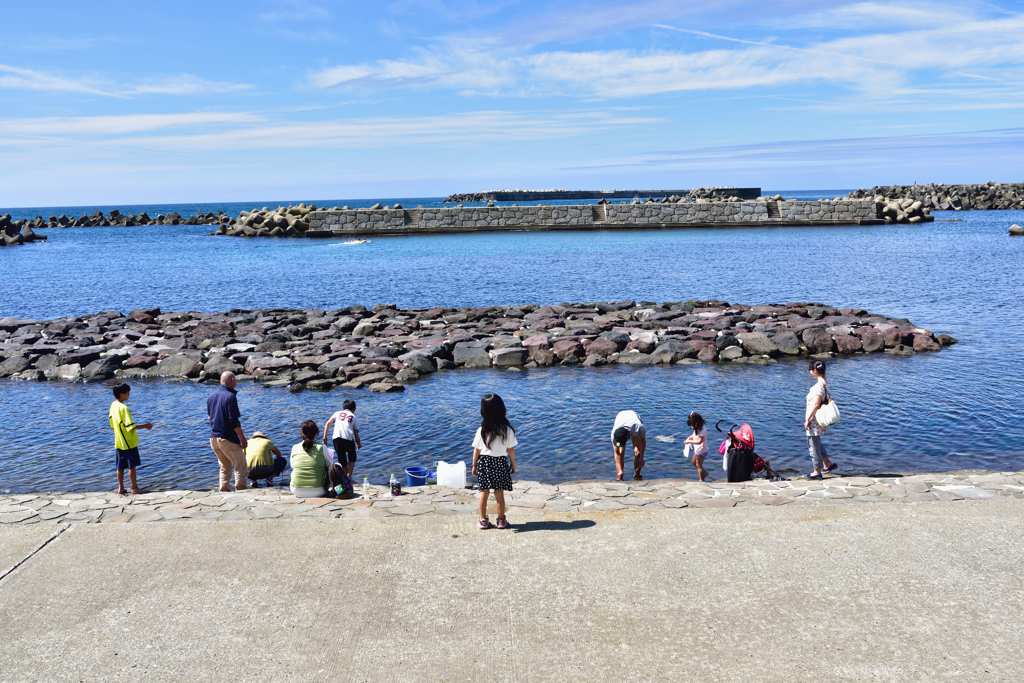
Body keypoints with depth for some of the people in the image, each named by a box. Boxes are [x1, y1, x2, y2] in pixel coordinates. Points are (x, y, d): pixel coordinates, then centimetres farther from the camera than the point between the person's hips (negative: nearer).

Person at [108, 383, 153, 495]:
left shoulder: (113, 405, 5)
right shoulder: (123, 408, -20)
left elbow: (112, 425, 13)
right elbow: (130, 426, -23)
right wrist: (145, 426, -15)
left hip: (119, 442, 8)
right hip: (129, 442, -8)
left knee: (120, 466, 12)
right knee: (131, 466, 1)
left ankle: (121, 488, 17)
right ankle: (135, 488, 6)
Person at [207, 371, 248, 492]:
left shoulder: (211, 396, 9)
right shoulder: (230, 396, -16)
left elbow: (209, 417, 17)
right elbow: (233, 421, -19)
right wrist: (243, 439, -13)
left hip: (213, 438, 8)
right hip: (228, 439, -8)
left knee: (224, 468, 19)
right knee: (240, 467, 1)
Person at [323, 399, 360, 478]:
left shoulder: (338, 413, 23)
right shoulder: (353, 416, 22)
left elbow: (328, 423, 9)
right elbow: (356, 434, 19)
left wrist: (325, 438, 9)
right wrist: (359, 444, 35)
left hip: (337, 438, 1)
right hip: (349, 439, -1)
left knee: (342, 460, 14)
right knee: (352, 458, 20)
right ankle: (349, 475, 1)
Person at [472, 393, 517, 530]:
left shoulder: (482, 430, -11)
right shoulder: (507, 430, -11)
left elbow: (477, 450, -4)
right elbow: (511, 449, -5)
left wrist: (474, 465, 8)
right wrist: (513, 464, 9)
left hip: (484, 462, 0)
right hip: (501, 463, 0)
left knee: (484, 492, 10)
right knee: (500, 493, 9)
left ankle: (483, 520, 15)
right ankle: (501, 520, 18)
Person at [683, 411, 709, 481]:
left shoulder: (702, 430, -29)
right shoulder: (697, 429, 0)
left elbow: (699, 441, -33)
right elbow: (694, 435, 17)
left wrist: (689, 441, -29)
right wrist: (689, 438, -2)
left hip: (701, 451, -10)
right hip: (697, 450, 10)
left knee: (698, 465, 3)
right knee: (694, 462, 23)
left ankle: (702, 480, 17)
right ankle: (704, 473, 37)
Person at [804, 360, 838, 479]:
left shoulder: (819, 385, -23)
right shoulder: (824, 384, 7)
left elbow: (815, 405, -25)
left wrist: (807, 420, -18)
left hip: (814, 419, -10)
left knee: (813, 445, 1)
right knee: (816, 442, 26)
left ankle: (817, 472, 11)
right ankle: (828, 464, 33)